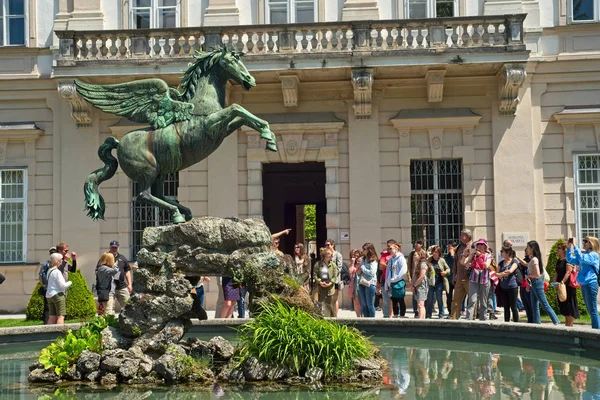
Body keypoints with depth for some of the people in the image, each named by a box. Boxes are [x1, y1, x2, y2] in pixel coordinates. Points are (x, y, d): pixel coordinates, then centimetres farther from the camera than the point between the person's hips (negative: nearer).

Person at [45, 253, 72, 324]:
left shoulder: (49, 271, 14)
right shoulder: (57, 272, -14)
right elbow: (62, 285, -16)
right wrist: (69, 283, 2)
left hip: (49, 295, 9)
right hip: (58, 294, -9)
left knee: (52, 317, 8)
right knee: (60, 316, -8)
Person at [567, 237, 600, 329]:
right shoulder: (584, 254, 16)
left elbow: (581, 258, -26)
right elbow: (570, 259, 17)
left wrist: (575, 246, -23)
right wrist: (570, 247, 5)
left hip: (590, 284, -9)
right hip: (583, 285, 9)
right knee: (590, 310, 13)